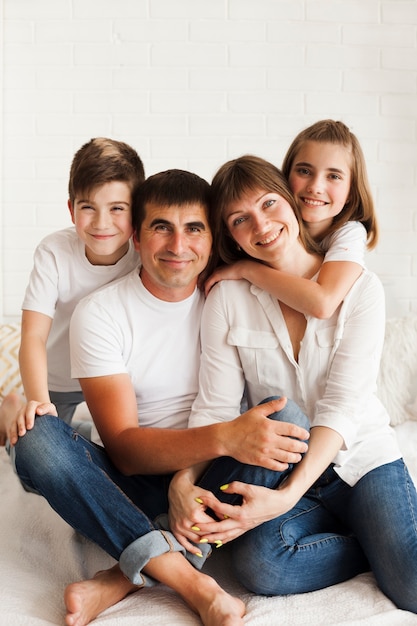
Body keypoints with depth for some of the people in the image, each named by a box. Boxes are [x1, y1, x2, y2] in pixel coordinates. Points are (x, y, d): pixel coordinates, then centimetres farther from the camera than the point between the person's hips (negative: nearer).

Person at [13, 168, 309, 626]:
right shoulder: (99, 313, -9)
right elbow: (122, 447, -17)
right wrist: (222, 438, -35)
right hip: (140, 481, -1)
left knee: (285, 420, -27)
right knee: (37, 437, -27)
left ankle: (127, 577, -25)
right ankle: (194, 584, -32)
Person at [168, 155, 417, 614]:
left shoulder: (360, 288, -7)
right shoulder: (227, 296, -3)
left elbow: (342, 405, -16)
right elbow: (214, 404, -7)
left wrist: (287, 496, -29)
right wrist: (182, 482, -26)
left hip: (360, 456, -1)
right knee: (260, 567, -28)